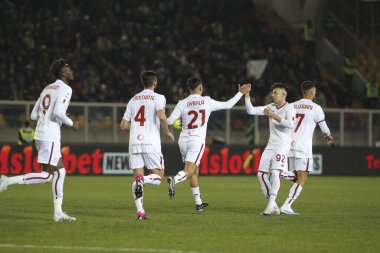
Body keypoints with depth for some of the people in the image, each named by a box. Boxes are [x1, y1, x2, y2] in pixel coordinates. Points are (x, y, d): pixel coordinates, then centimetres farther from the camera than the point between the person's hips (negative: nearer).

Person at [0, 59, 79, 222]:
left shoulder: (48, 88, 18)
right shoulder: (65, 89, -8)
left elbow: (34, 115, 16)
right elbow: (58, 112, -22)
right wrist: (71, 124, -6)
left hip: (40, 134, 9)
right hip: (50, 136, -9)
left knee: (60, 172, 11)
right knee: (46, 176, -7)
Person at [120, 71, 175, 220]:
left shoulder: (133, 100, 16)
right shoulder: (158, 98, 1)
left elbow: (123, 125, 17)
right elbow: (162, 116, -18)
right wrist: (168, 132, -1)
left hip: (134, 143, 4)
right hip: (151, 143, -4)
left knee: (138, 176, 5)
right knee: (158, 178, 7)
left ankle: (140, 211, -12)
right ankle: (143, 180, -27)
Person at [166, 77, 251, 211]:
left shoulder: (182, 104, 1)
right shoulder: (207, 102, 1)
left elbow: (170, 121, -6)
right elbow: (228, 105, 10)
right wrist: (241, 93, 22)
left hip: (183, 140, 3)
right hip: (197, 140, -3)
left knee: (194, 171, 16)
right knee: (189, 171, -12)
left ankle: (198, 203, 20)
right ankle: (174, 180, -44)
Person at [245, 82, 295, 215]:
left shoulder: (289, 108, -5)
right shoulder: (271, 107, 13)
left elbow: (290, 124, -22)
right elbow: (251, 111, 10)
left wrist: (274, 116, -20)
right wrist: (246, 96, 1)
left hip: (282, 146, -7)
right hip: (270, 145, 7)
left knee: (275, 173, -22)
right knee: (261, 174, 1)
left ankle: (271, 205, -23)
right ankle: (273, 205, 6)